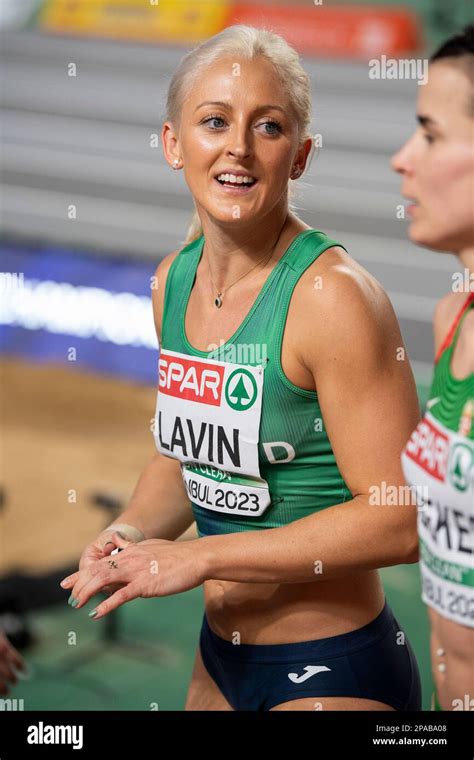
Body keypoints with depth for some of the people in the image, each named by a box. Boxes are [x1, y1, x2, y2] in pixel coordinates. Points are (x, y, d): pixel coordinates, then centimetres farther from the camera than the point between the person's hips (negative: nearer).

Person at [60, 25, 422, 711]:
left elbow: (400, 521, -23)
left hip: (334, 674, -7)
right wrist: (127, 536, -4)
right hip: (220, 656, 7)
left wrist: (200, 558, -21)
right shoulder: (174, 280, 2)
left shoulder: (333, 294, -21)